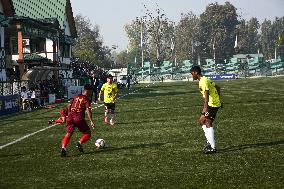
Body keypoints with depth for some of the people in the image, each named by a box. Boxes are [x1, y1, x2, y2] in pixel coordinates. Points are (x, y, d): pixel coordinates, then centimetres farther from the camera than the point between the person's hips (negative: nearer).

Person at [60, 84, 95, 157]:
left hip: (70, 117, 5)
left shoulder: (76, 97, 19)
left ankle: (63, 147, -18)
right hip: (79, 118, -5)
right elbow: (88, 110, -10)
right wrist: (91, 121, -13)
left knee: (68, 134, 3)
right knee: (88, 133, 11)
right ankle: (79, 142, -13)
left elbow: (69, 106, 16)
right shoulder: (87, 99, 1)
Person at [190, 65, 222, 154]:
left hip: (213, 104, -11)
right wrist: (218, 99, 28)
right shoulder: (205, 80, 16)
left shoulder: (203, 81, -16)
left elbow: (206, 94, -26)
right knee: (201, 121, 14)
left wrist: (206, 107, -32)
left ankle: (212, 147, -12)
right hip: (212, 103, 11)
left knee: (208, 123, -12)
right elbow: (217, 87, 24)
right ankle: (210, 142, 15)